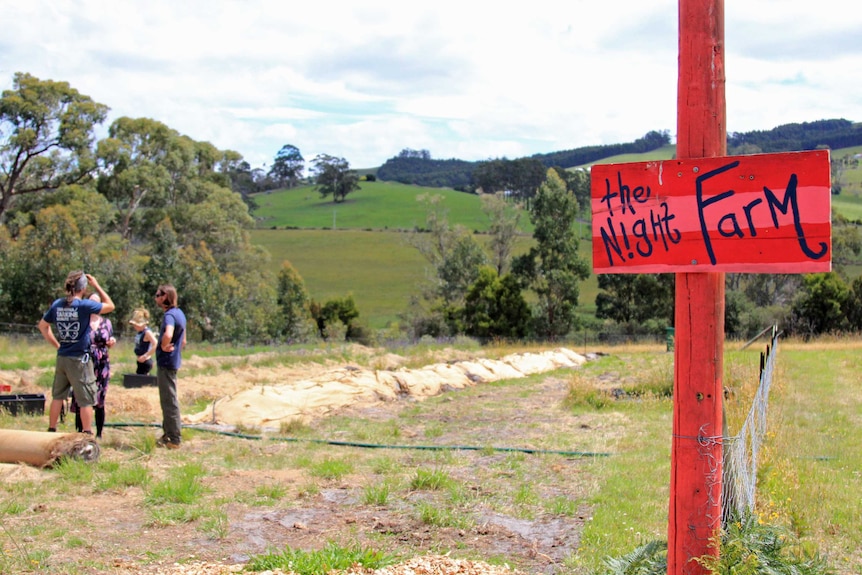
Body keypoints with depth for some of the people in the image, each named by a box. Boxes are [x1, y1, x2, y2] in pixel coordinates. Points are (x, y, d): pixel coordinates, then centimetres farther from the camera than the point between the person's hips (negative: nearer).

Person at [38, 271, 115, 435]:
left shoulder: (57, 304, 3)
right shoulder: (84, 305, -15)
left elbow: (43, 325, 15)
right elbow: (110, 306, -4)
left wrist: (57, 345, 17)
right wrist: (96, 286, 2)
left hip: (62, 358, 6)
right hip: (79, 359, -6)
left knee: (58, 396, 17)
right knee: (86, 399, 2)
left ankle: (51, 431, 24)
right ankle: (87, 435, 3)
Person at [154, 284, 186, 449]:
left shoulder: (169, 315, -18)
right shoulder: (179, 313, 13)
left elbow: (168, 335, -38)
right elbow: (183, 341, 20)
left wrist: (163, 346, -21)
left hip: (166, 363, -10)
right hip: (173, 362, 10)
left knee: (169, 401, -4)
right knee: (168, 400, 17)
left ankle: (174, 439, 1)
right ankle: (168, 434, 26)